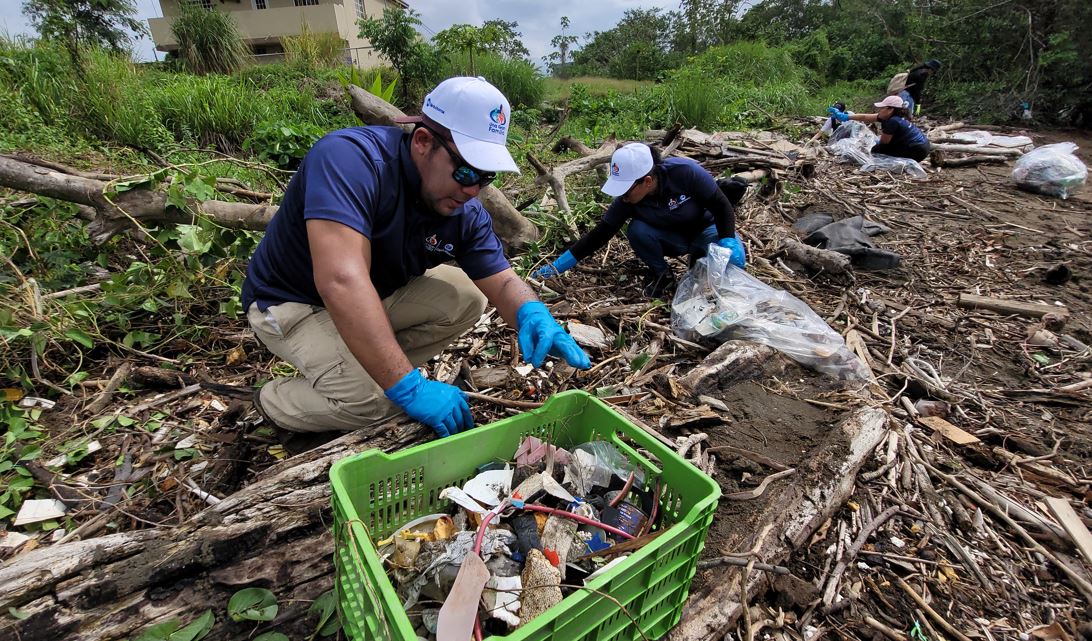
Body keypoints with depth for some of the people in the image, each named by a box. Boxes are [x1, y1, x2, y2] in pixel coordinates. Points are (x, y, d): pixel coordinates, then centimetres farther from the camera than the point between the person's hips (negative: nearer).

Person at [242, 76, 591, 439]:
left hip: (380, 295, 6)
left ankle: (360, 366, 2)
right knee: (374, 399, -26)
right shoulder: (351, 158, -33)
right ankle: (277, 401, 6)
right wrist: (410, 389, -44)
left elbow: (502, 281, -8)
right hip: (292, 302, -6)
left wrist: (532, 315, -34)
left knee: (466, 298, -8)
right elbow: (341, 281, -43)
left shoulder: (466, 212, -12)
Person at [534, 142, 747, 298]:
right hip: (673, 237, 2)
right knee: (637, 230, -29)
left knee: (734, 261, -30)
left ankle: (699, 256, 4)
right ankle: (661, 274, -3)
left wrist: (728, 241, -34)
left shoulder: (686, 172, -33)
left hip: (706, 227, -2)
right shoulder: (626, 200, -23)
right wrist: (557, 266, -24)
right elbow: (599, 235, -20)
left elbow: (721, 206, -20)